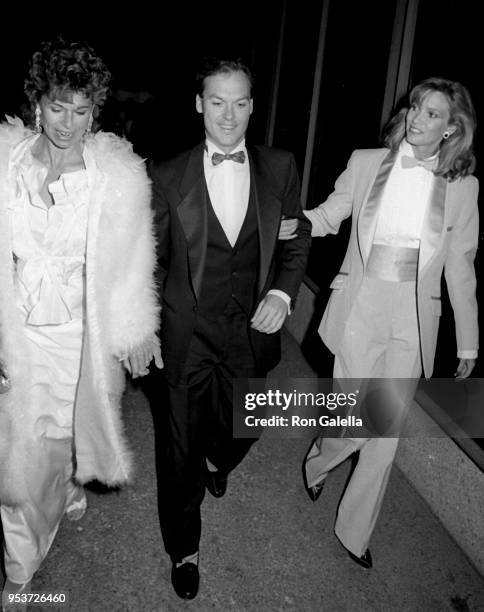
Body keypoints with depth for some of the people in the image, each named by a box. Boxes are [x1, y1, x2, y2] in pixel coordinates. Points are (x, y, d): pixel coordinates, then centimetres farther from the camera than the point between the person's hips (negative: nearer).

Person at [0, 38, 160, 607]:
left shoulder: (119, 175, -9)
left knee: (76, 427, 20)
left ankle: (73, 484, 57)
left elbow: (130, 263, -3)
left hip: (87, 334, 0)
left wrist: (136, 331, 3)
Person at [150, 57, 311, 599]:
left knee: (239, 429, 22)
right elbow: (152, 260, 2)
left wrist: (282, 292, -9)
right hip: (188, 333, -2)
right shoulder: (168, 177, -5)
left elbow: (297, 240, 8)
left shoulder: (279, 168, 0)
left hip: (252, 330, 2)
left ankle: (216, 460, 62)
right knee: (183, 448, 10)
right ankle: (183, 549, 36)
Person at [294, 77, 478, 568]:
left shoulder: (462, 187, 4)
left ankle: (354, 531, 28)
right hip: (359, 307, -1)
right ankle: (317, 461, 36)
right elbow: (324, 218, 7)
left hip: (414, 318, 2)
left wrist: (467, 343, 10)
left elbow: (460, 267, 8)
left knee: (388, 429, 6)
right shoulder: (367, 163, 2)